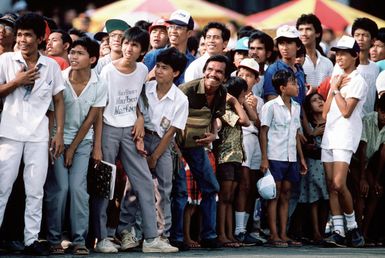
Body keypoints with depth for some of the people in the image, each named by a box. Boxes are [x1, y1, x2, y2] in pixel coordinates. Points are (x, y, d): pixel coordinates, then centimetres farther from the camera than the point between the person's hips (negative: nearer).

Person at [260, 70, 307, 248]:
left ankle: (283, 234, 9)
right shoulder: (271, 106, -6)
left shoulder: (296, 107, 13)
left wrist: (301, 158, 16)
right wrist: (264, 159, -13)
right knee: (274, 195, -4)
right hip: (275, 157, -6)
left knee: (285, 195, 7)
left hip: (291, 158, 6)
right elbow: (263, 133, -7)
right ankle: (274, 236, -4)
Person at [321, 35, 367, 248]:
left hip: (345, 136, -8)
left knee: (339, 184, -18)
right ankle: (338, 232, 0)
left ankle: (352, 227, -5)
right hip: (329, 134, 8)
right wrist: (333, 88, 4)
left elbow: (346, 111, -13)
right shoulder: (337, 78, 19)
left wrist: (336, 88, -4)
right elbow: (325, 112, 14)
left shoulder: (357, 81, -4)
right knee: (331, 186, 1)